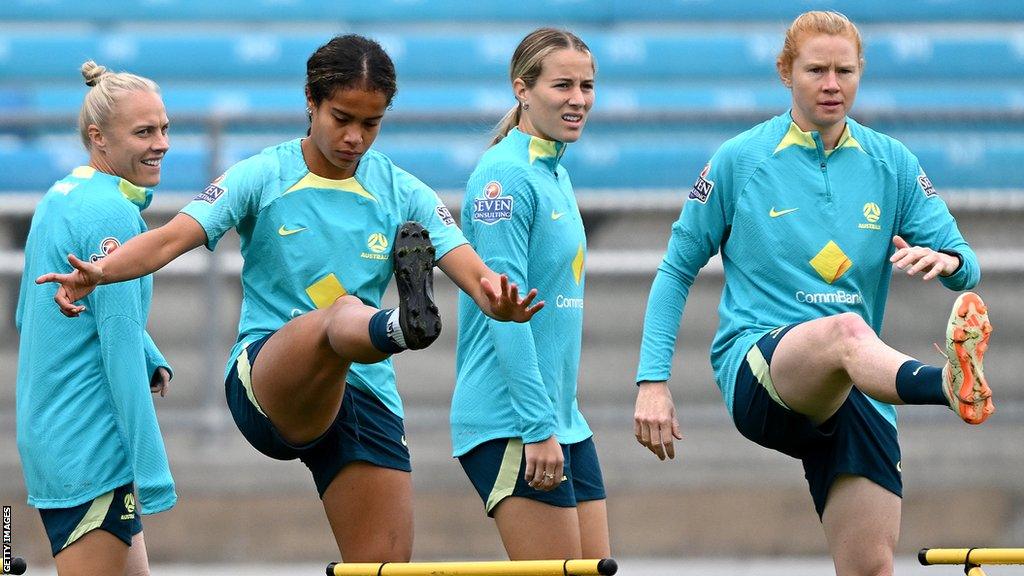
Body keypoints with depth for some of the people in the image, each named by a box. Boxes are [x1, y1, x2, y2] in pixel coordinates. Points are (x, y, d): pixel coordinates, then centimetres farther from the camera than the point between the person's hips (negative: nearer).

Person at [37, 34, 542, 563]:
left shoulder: (403, 193, 9)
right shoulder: (261, 177, 3)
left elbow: (470, 269, -5)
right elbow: (172, 238, -10)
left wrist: (496, 296, -30)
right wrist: (99, 271, -30)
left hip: (365, 396, 4)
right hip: (263, 378, -4)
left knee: (386, 569, -6)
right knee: (343, 312, -38)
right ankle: (399, 328, -74)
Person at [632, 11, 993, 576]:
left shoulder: (892, 164, 11)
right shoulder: (740, 160, 4)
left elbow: (964, 267, 7)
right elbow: (677, 269, 11)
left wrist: (947, 260, -18)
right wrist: (652, 383, 2)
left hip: (857, 392, 4)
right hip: (756, 369, -4)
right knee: (846, 329, -40)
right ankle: (949, 385, -73)